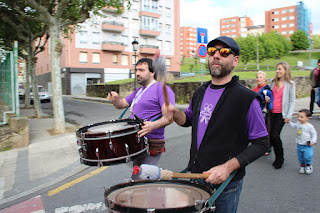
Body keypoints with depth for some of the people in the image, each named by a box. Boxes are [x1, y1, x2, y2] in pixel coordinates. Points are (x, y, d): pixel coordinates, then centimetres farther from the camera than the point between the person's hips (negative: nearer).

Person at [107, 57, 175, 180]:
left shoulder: (162, 88, -10)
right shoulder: (139, 91, 20)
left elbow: (169, 117, -21)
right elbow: (122, 104, 22)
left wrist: (153, 125, -39)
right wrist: (115, 99, -1)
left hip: (151, 144, -9)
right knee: (136, 180, 20)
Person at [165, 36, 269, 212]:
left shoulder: (246, 98, -15)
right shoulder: (200, 92, 4)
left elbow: (261, 144, -12)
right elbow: (188, 120, 19)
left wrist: (228, 167, -22)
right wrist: (174, 112, -3)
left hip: (226, 184, -5)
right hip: (195, 176, 6)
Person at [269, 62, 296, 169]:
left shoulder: (290, 84, -3)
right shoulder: (273, 82, 9)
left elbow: (292, 101, -1)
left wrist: (289, 116, -7)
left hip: (281, 114, -4)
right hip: (272, 113, 5)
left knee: (275, 135, -12)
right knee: (271, 136, 5)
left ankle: (279, 159, 8)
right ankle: (278, 157, 25)